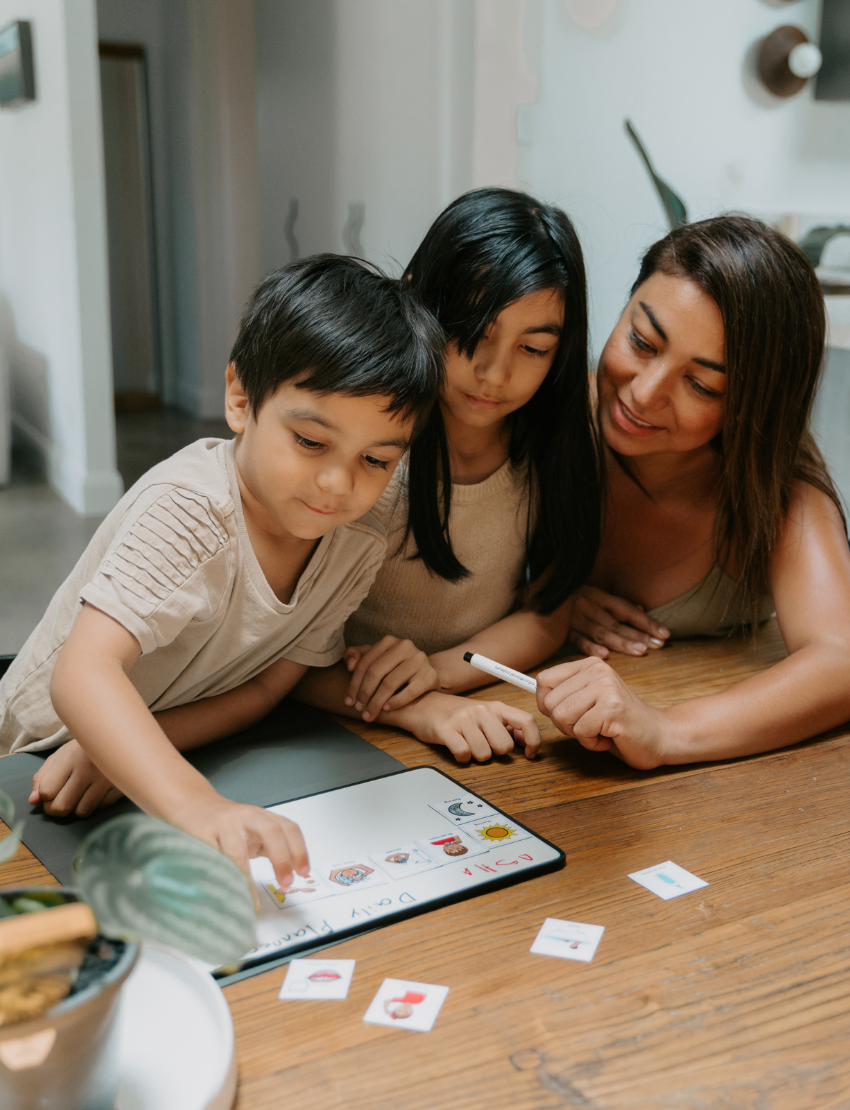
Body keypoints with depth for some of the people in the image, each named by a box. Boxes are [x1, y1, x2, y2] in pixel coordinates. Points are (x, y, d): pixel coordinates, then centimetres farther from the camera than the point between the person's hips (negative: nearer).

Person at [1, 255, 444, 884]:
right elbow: (82, 675, -38)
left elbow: (265, 687, -6)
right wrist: (200, 808, -54)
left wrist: (124, 750, -22)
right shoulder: (188, 509, -27)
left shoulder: (359, 548, -9)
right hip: (51, 750, -5)